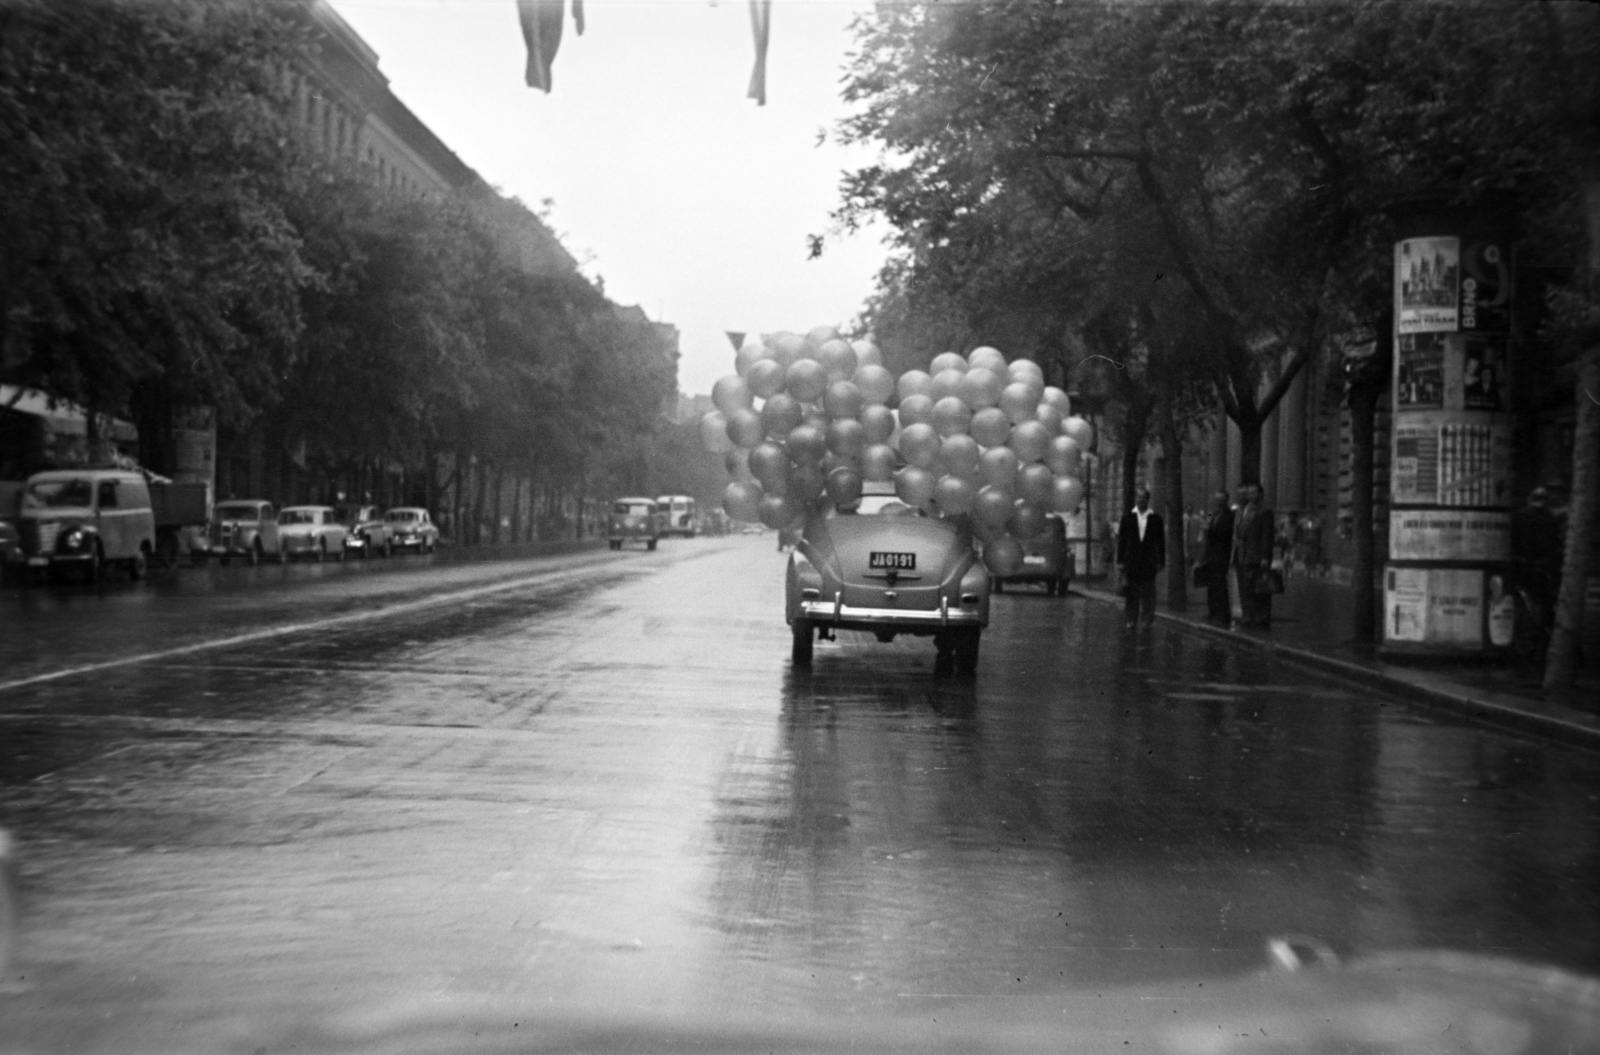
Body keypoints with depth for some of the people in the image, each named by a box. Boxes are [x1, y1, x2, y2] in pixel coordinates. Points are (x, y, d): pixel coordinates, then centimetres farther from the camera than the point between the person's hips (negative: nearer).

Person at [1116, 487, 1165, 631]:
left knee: (1148, 594, -1)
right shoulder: (1128, 517, 4)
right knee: (1132, 594, 3)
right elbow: (1122, 540, 5)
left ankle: (1147, 621, 5)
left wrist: (1161, 562, 1)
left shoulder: (1155, 518, 2)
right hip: (1131, 562, 1)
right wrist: (1120, 560, 1)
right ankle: (1132, 620, 12)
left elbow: (1160, 542, 4)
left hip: (1149, 562, -1)